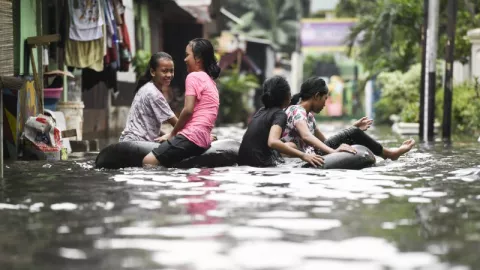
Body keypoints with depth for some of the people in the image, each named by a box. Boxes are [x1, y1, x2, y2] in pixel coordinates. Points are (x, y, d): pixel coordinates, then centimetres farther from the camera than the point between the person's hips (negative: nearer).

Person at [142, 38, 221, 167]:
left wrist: (172, 134, 0)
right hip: (203, 139, 10)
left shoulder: (194, 77, -4)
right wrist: (176, 133, 15)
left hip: (192, 136, -10)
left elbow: (188, 110, -13)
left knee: (148, 161, -17)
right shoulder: (210, 80, 24)